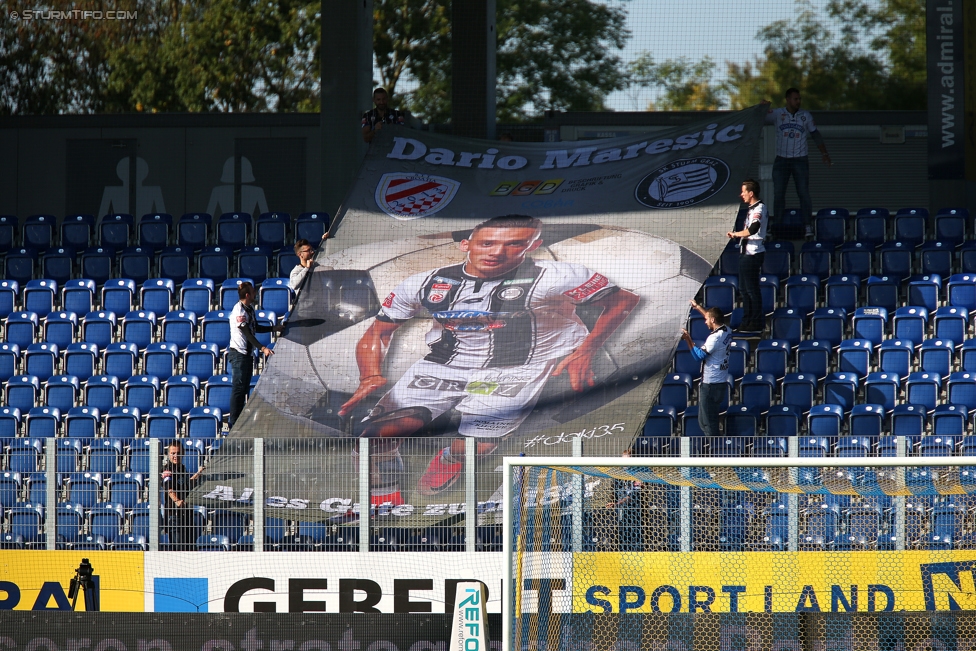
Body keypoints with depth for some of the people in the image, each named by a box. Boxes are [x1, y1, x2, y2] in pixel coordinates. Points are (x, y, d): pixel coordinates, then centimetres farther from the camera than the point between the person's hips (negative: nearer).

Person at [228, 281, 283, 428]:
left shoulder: (250, 309, 11)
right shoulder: (239, 311, -19)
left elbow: (256, 328, 22)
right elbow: (247, 333, -23)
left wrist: (273, 328, 13)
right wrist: (262, 348, -28)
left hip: (248, 353, 9)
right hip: (238, 354, -9)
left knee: (245, 387, 13)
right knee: (238, 388, -6)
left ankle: (239, 417, 20)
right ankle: (234, 421, -2)